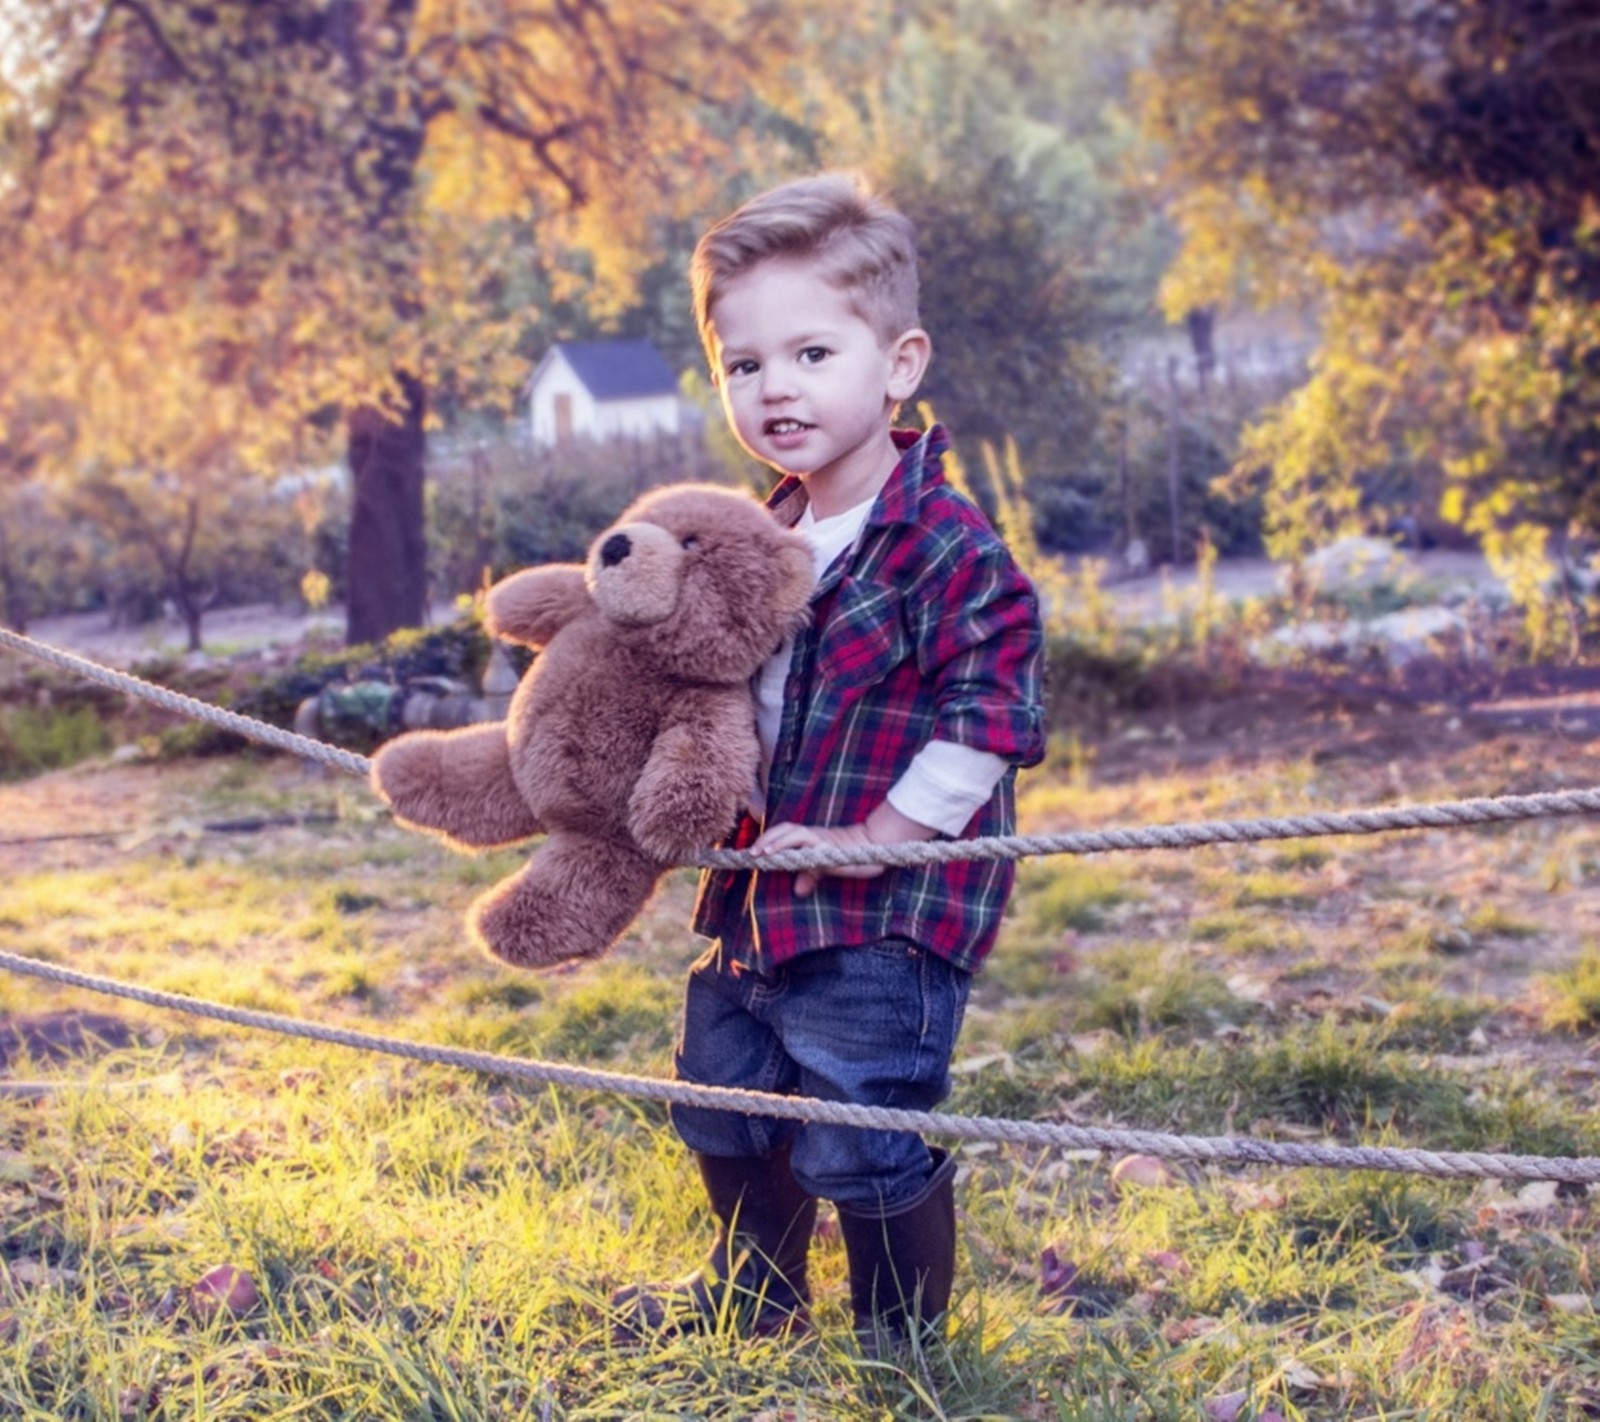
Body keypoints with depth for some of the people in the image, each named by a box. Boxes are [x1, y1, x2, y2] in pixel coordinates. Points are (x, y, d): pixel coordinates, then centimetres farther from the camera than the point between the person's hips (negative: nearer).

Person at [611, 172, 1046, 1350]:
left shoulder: (946, 545, -18)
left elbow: (990, 713, -22)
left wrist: (874, 835, -21)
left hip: (886, 917, -9)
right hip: (760, 899, 9)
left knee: (860, 1141, -4)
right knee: (723, 1098, 22)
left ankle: (903, 1342, 20)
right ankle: (755, 1293, 45)